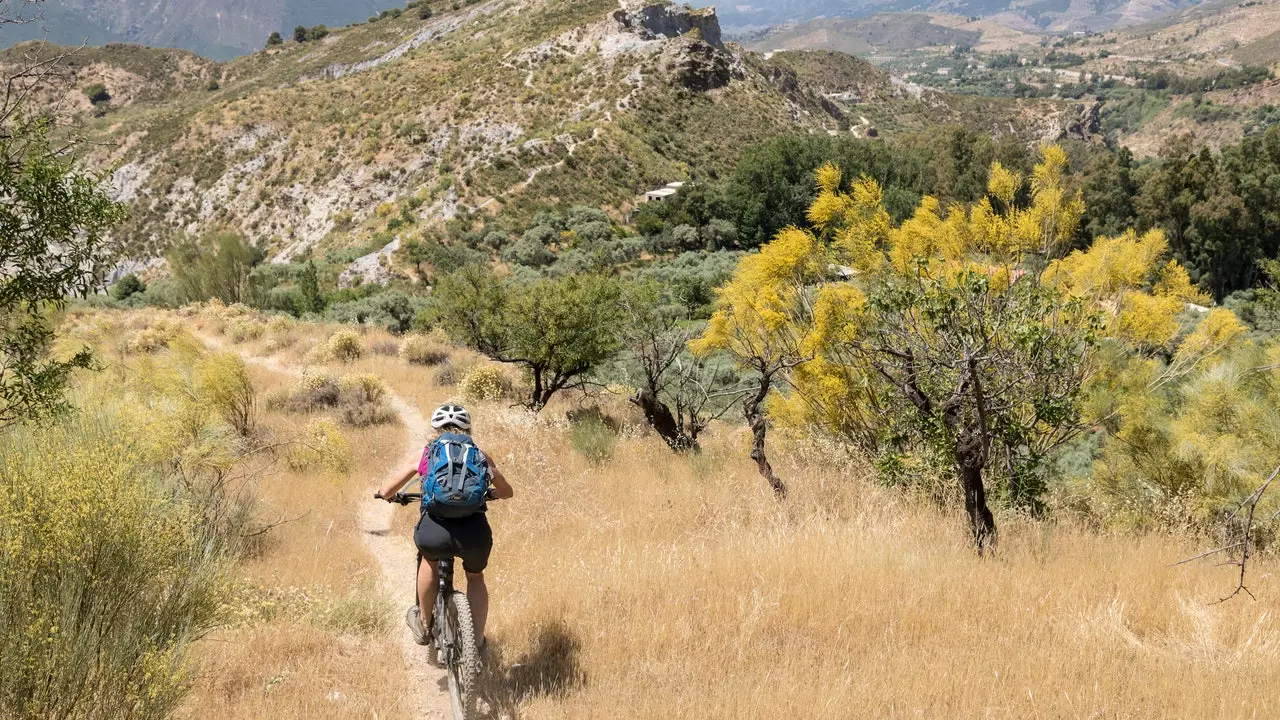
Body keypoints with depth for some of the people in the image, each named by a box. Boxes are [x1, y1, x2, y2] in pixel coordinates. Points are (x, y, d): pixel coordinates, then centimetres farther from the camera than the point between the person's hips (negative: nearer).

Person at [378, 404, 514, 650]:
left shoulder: (426, 453, 21)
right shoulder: (480, 455, 23)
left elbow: (386, 491, 27)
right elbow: (507, 492, 38)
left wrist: (393, 497, 50)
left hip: (434, 534, -1)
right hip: (475, 534, 1)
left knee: (429, 559, 37)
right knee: (475, 577, 33)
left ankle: (424, 625, 45)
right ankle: (477, 644, 28)